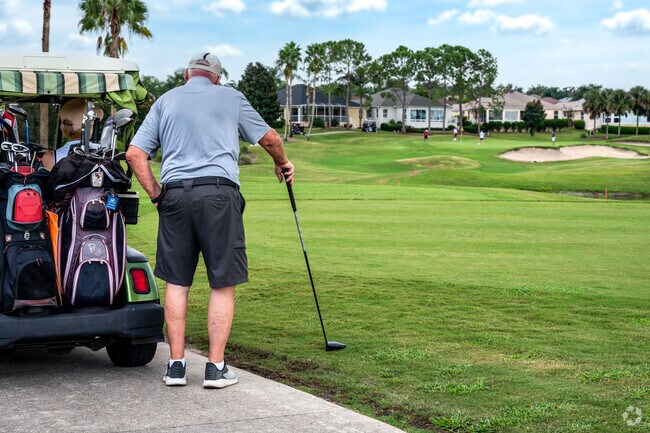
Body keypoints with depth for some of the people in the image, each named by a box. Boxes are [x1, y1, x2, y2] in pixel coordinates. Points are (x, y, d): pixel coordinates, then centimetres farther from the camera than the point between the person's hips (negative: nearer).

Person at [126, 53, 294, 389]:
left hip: (174, 194, 3)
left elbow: (134, 152, 9)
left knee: (176, 282, 9)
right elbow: (269, 138, 20)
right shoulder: (230, 97, 13)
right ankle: (216, 367, 2)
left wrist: (156, 194, 11)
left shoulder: (166, 100, 18)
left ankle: (176, 364, 11)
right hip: (218, 191, -2)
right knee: (223, 284, 3)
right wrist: (282, 164, 38)